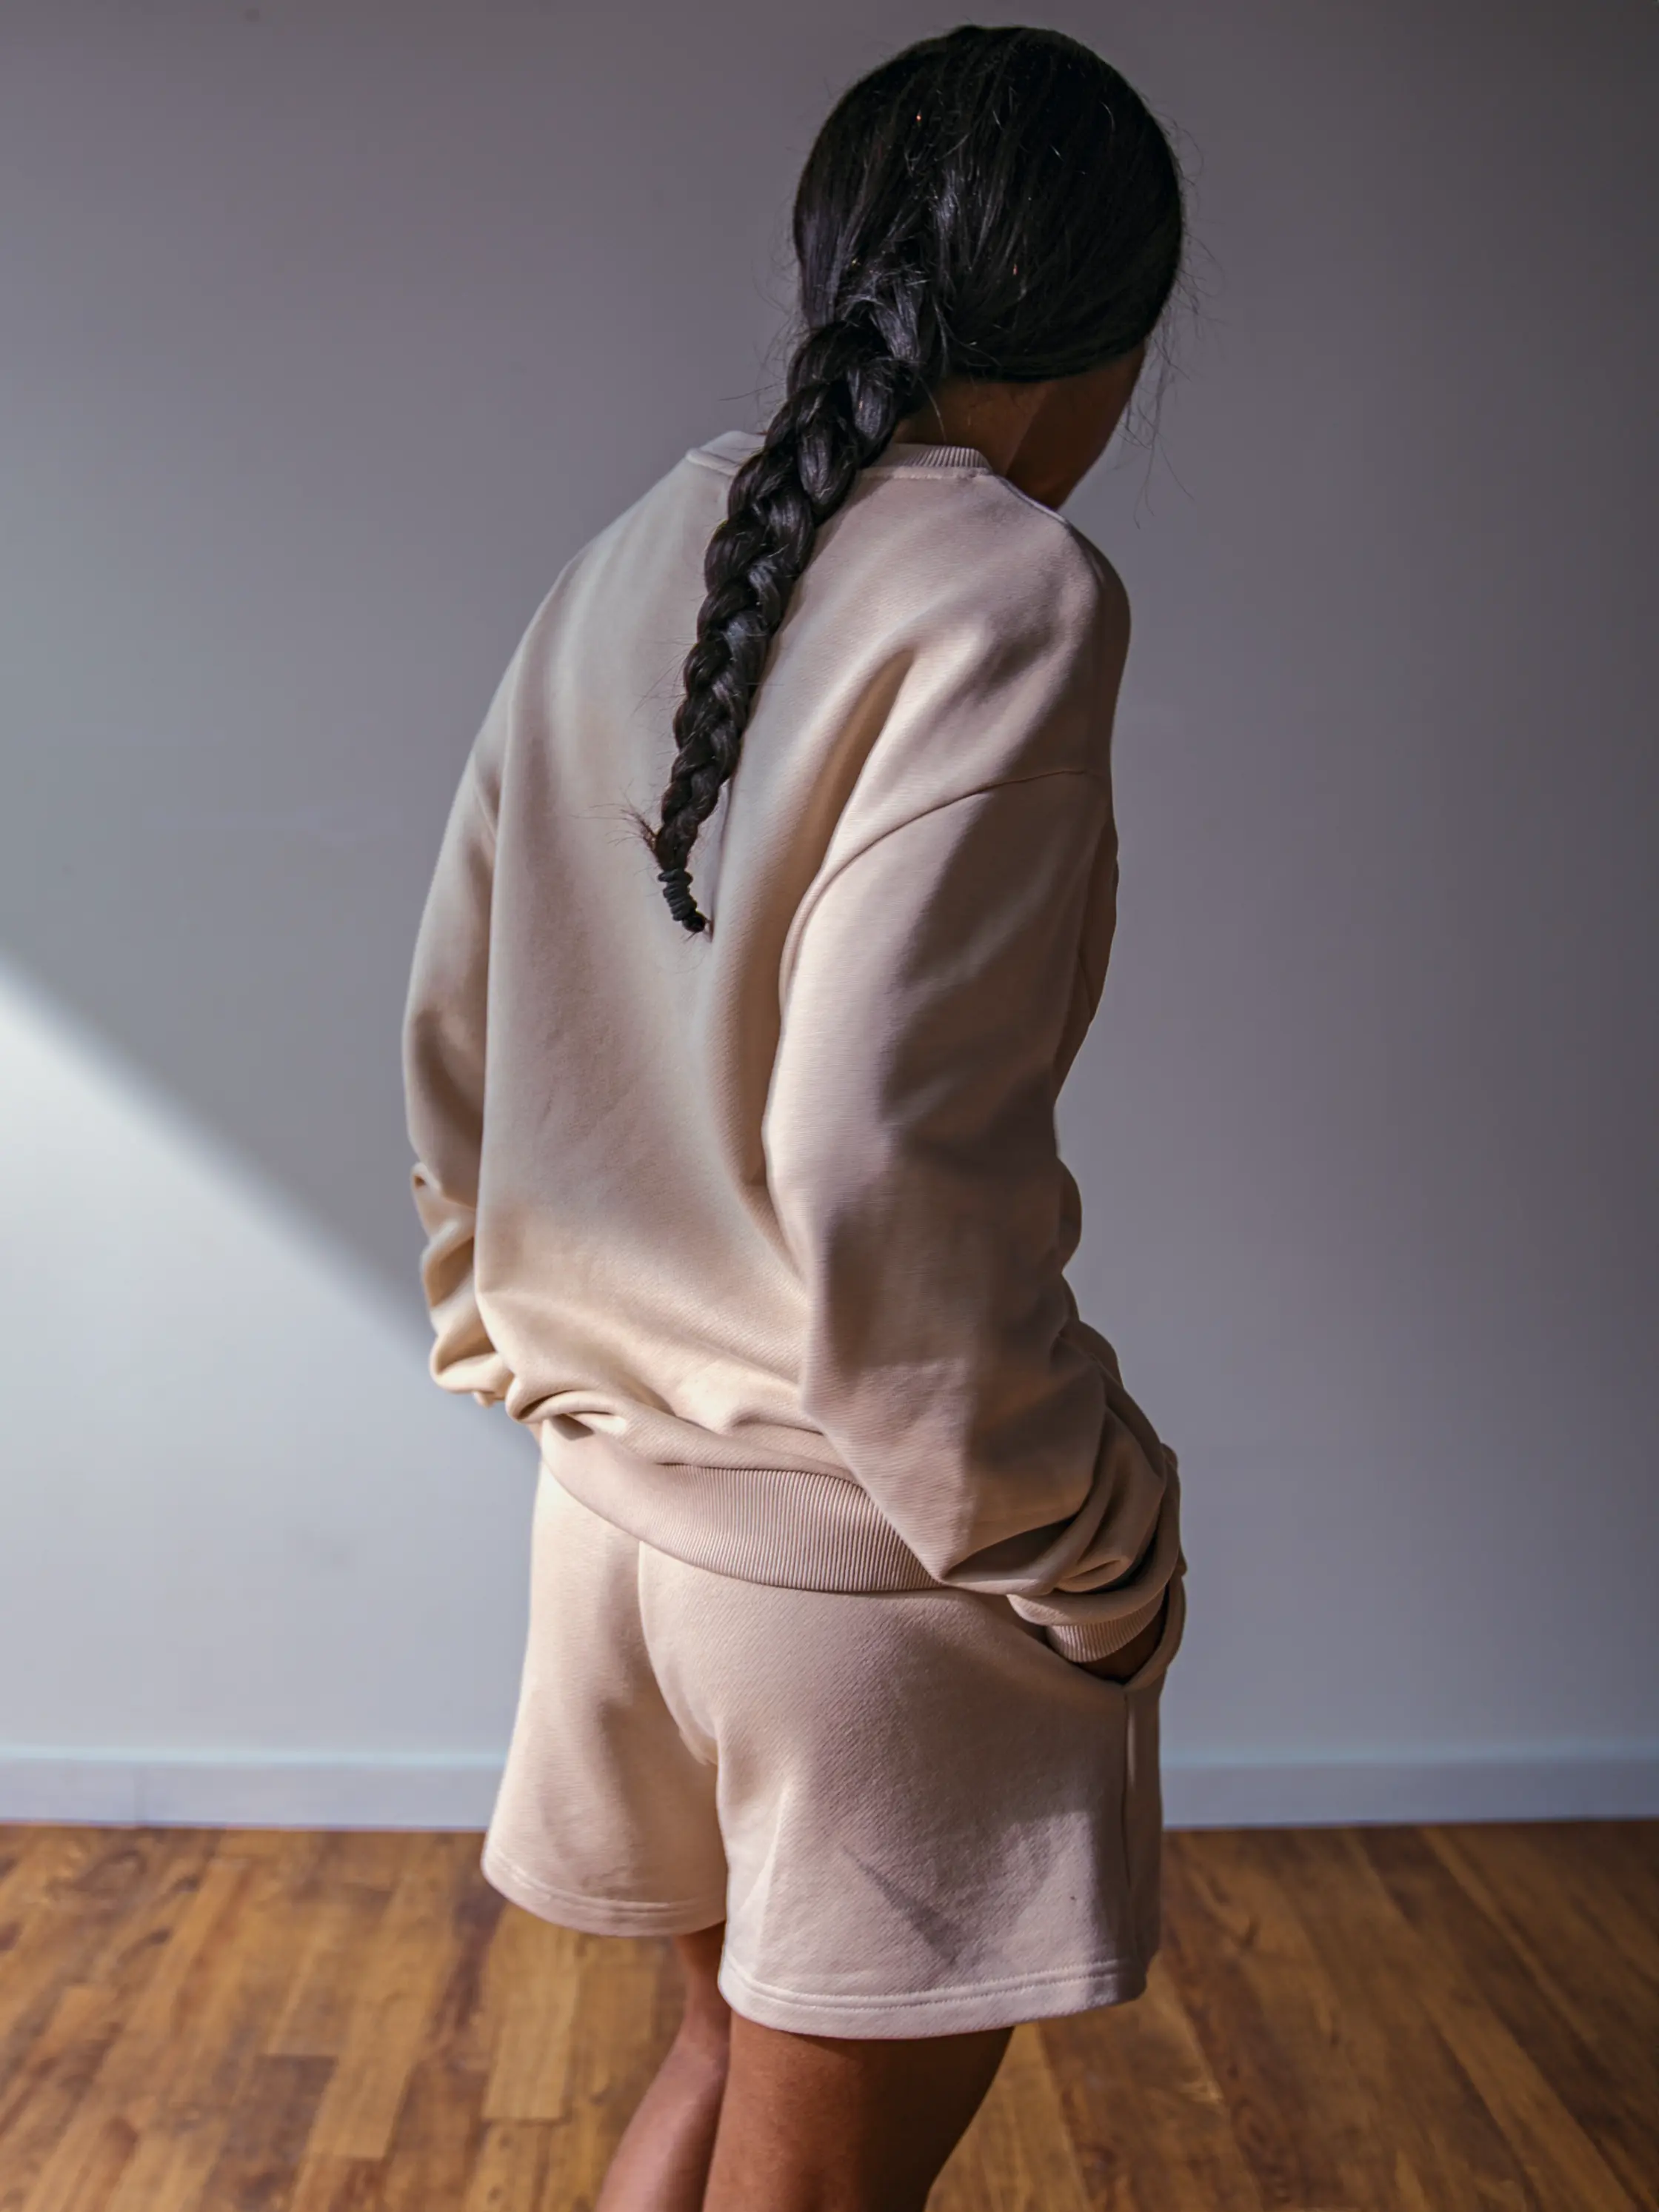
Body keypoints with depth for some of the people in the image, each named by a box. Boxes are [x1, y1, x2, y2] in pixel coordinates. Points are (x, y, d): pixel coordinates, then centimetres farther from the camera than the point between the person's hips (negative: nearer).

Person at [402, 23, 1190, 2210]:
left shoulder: (623, 569, 5)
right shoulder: (1007, 591, -17)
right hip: (866, 1540, -7)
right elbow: (882, 1176, -25)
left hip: (617, 1501, 7)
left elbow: (451, 1041, 9)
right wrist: (1094, 1551, -12)